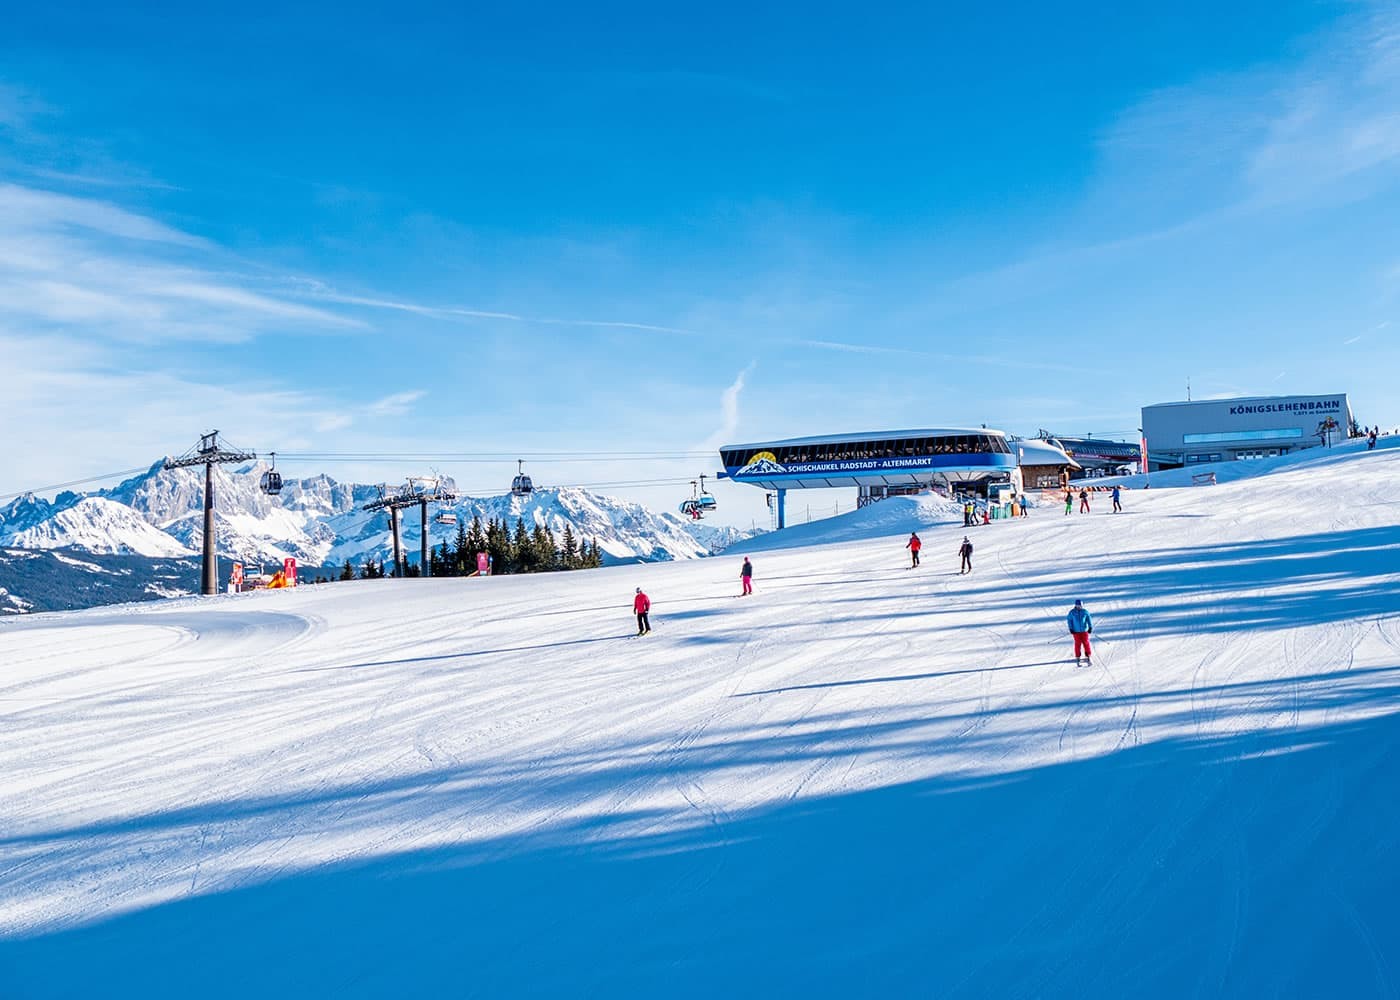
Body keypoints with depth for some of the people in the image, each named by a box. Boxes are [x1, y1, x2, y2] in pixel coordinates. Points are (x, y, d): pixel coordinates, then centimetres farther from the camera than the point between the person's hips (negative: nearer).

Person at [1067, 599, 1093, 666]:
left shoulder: (1085, 612, -3)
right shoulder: (1072, 612, -5)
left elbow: (1089, 619, 1)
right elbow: (1069, 620, 1)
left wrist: (1090, 627, -7)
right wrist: (1071, 629, -4)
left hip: (1084, 631, 1)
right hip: (1076, 631, -1)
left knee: (1086, 644, 0)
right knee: (1077, 644, 2)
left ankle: (1088, 658, 8)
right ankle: (1077, 658, 12)